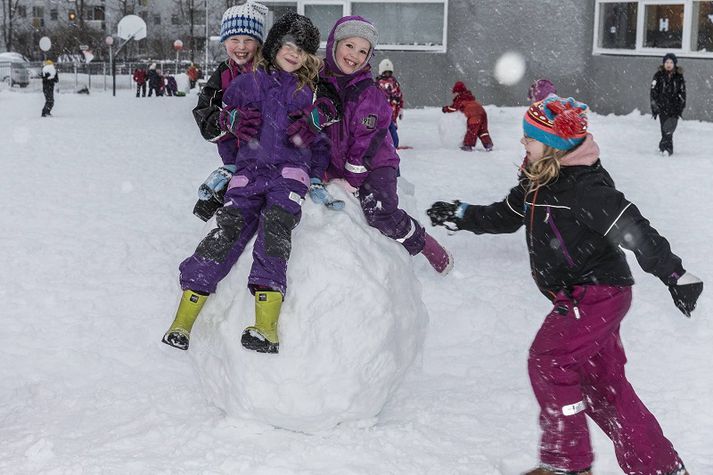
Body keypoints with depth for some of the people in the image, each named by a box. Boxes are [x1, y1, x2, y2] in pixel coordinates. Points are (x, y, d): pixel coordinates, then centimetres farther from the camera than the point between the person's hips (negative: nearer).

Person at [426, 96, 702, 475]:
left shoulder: (585, 188, -22)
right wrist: (460, 215, 18)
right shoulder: (537, 182, 6)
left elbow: (634, 230, -25)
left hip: (596, 294, -9)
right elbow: (506, 216, 22)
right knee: (602, 381, 11)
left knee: (548, 361, -10)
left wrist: (675, 275, -27)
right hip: (578, 297, 9)